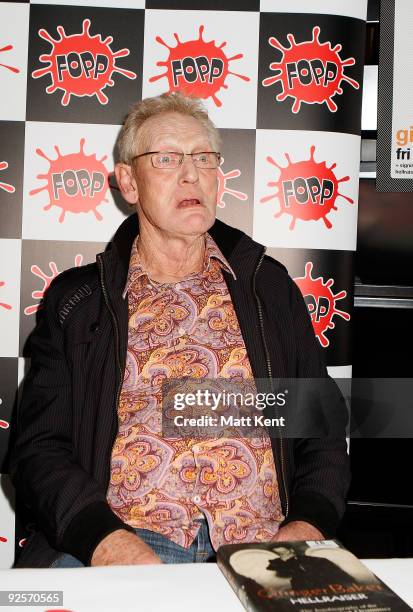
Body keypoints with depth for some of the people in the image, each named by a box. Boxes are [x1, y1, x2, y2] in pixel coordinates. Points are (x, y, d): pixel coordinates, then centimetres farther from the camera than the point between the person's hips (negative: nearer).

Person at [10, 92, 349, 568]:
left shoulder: (270, 287, 16)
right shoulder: (75, 298, 11)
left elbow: (322, 434, 15)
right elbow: (40, 448, 4)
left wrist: (307, 527, -4)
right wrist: (105, 539, -15)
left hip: (260, 547, 2)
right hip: (123, 541, -2)